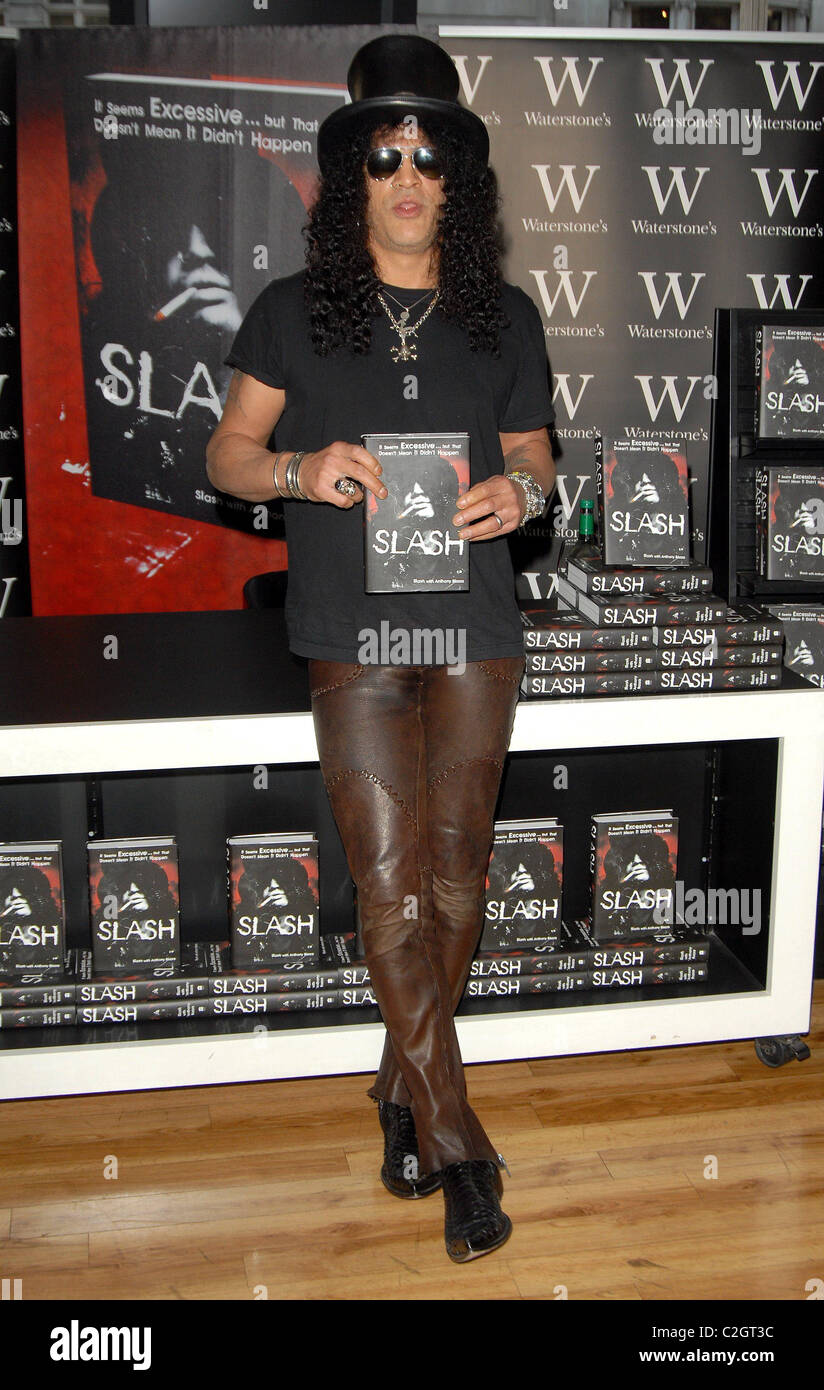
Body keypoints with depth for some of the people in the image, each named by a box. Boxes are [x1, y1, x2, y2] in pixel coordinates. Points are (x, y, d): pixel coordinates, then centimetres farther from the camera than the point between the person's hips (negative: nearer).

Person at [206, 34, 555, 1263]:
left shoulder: (504, 317, 10)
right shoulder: (294, 312, 5)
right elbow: (227, 454, 7)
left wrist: (524, 490, -7)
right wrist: (299, 470, -14)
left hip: (477, 627, 2)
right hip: (353, 631, -2)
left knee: (456, 870, 8)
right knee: (391, 883, -4)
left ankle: (404, 1083, 30)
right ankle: (456, 1136, 11)